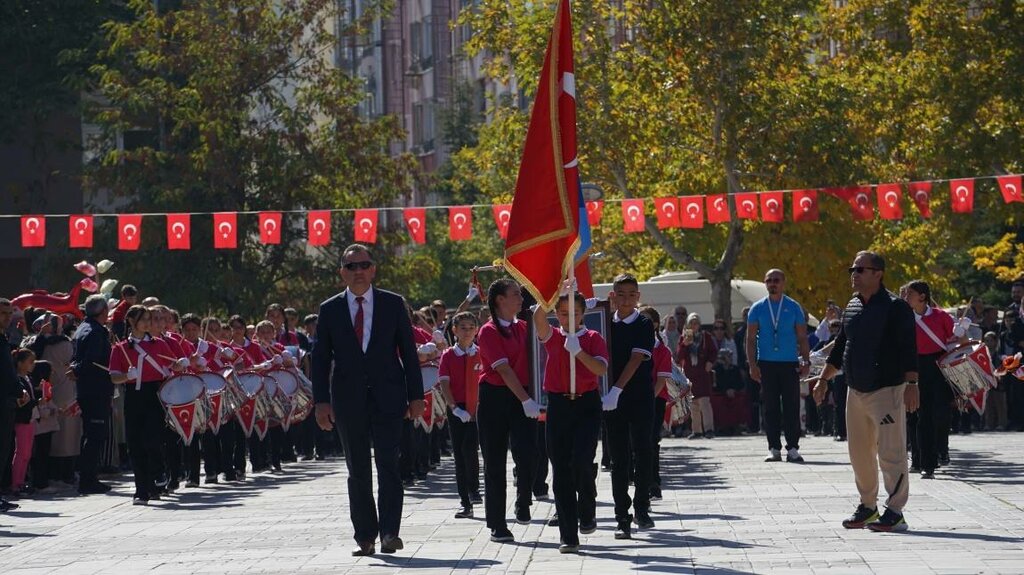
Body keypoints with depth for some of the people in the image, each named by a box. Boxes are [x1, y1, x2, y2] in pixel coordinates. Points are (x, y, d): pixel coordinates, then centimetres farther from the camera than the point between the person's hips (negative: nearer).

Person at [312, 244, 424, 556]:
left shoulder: (393, 304, 5)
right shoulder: (330, 310, 6)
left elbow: (408, 351, 6)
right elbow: (320, 358, 5)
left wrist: (415, 396, 0)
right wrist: (322, 401, -4)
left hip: (387, 396, -1)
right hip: (349, 400, 1)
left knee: (388, 463, -10)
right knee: (357, 470, 4)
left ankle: (390, 533, -11)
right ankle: (365, 538, 9)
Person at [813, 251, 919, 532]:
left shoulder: (895, 307, -9)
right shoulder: (852, 307, 13)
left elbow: (909, 348, -14)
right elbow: (840, 347, 22)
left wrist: (911, 384, -20)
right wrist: (824, 379, 21)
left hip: (887, 390, -8)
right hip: (856, 391, 8)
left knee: (890, 452, -8)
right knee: (859, 452, 12)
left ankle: (895, 511, -5)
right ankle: (867, 506, 23)